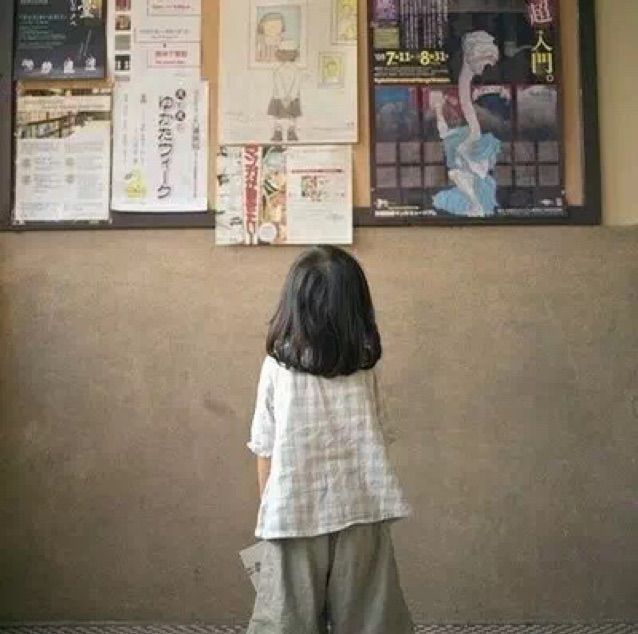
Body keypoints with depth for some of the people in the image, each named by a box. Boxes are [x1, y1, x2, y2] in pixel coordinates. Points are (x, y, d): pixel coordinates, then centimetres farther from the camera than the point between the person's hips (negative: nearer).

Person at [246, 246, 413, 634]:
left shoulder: (277, 368, -8)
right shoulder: (365, 368, -3)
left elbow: (265, 452, -3)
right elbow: (375, 442, 4)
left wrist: (270, 513, 11)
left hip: (296, 516, -1)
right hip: (361, 513, 2)